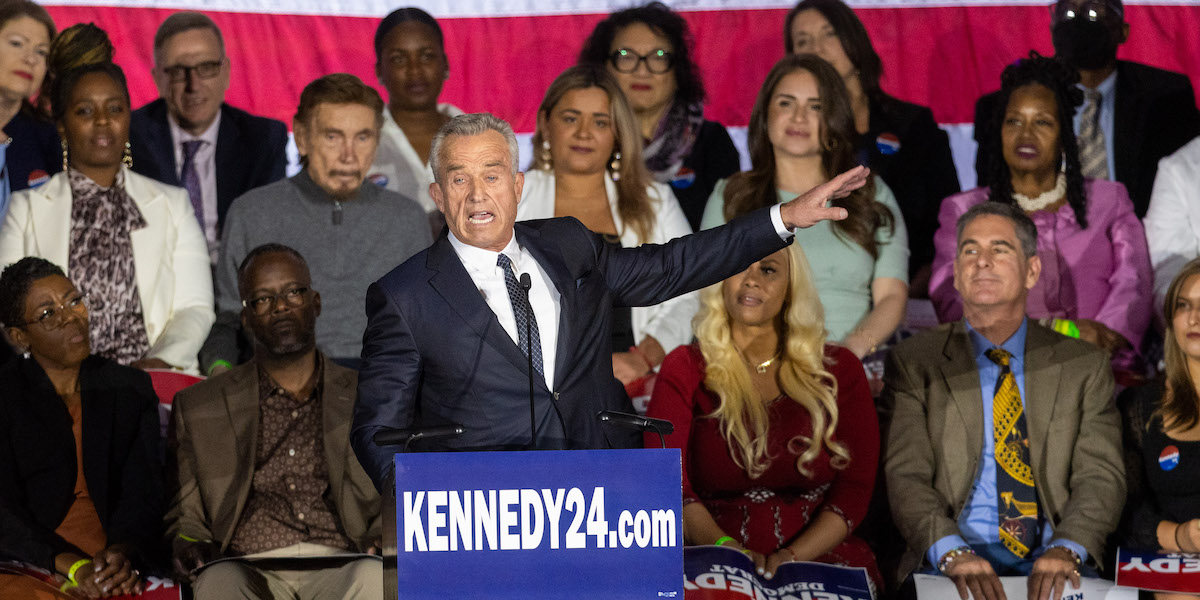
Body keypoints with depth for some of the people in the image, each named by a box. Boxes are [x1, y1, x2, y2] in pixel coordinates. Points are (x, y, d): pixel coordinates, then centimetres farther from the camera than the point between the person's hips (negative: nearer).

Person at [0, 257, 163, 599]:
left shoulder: (131, 389, 14)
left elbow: (144, 491, 4)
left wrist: (123, 553, -17)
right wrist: (74, 567, -19)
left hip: (116, 570, 2)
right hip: (28, 568, -2)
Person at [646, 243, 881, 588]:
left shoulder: (839, 371, 12)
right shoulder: (685, 369, 11)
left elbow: (855, 485, 4)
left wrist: (790, 558, -13)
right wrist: (727, 548, -19)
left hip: (818, 558, 1)